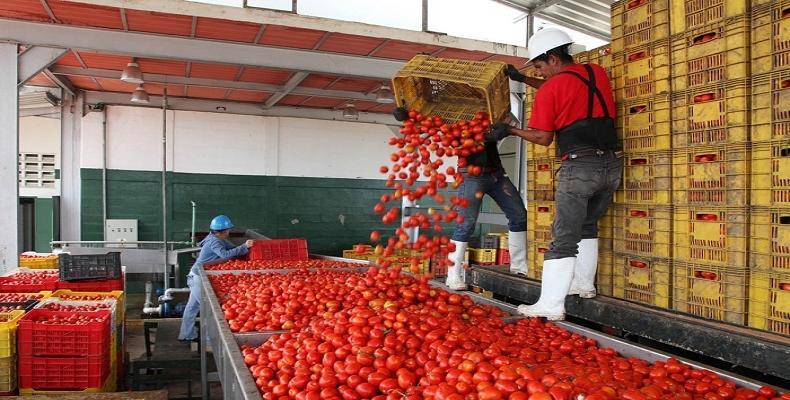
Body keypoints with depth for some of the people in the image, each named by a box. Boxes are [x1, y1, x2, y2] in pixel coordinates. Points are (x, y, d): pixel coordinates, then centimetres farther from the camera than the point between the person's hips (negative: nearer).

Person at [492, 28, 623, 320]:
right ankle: (584, 284, 33)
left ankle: (550, 305, -4)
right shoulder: (597, 72, 15)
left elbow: (544, 138, -1)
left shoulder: (550, 90, -4)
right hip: (612, 164, 7)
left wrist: (509, 130, 11)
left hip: (579, 167, -7)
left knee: (564, 238, -4)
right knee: (588, 225, 25)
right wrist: (523, 80, 36)